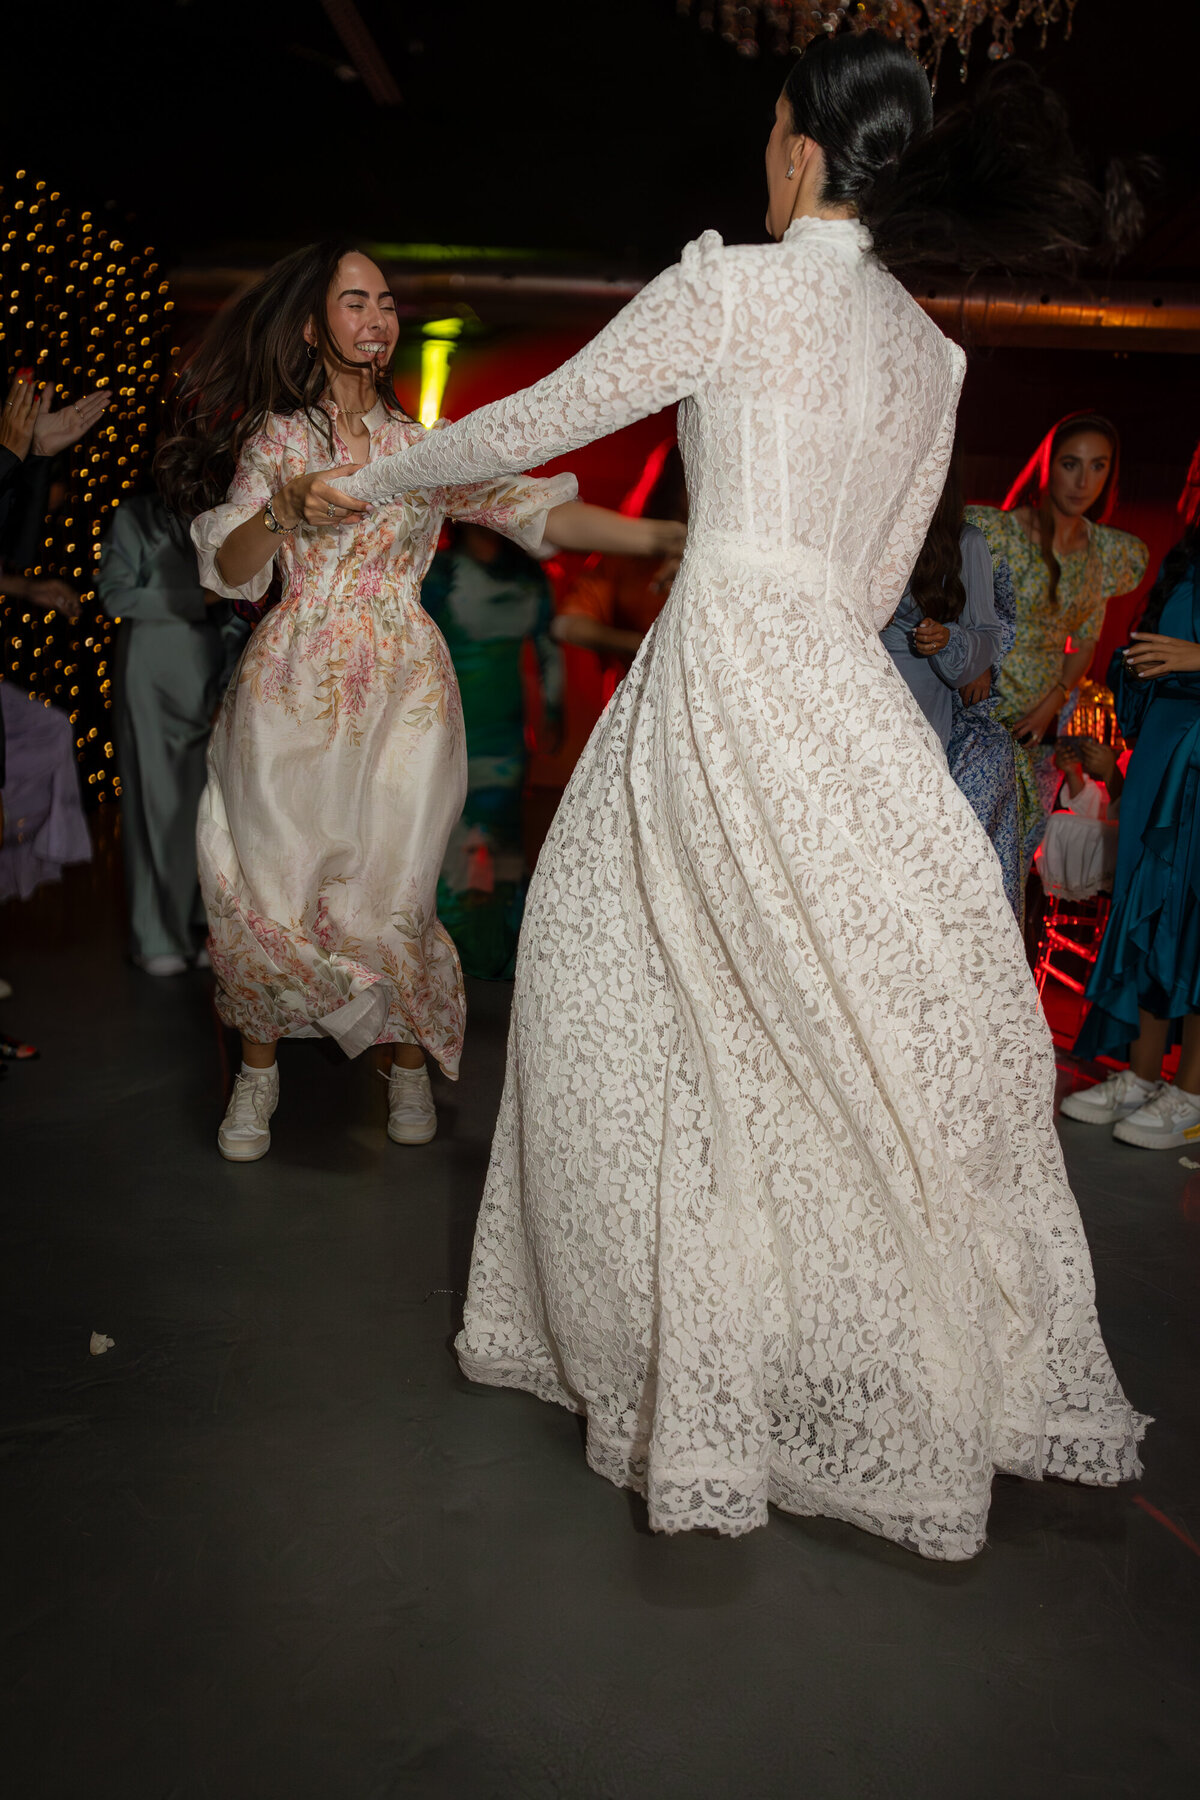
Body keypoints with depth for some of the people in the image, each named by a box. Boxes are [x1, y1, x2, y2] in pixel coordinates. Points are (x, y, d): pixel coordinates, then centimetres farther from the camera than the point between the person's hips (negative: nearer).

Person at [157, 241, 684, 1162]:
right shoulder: (275, 437, 10)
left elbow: (535, 509, 1)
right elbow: (230, 569, 1)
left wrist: (668, 534, -11)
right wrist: (287, 508, -19)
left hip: (400, 687, 0)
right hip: (293, 686, 0)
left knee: (384, 895, -6)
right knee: (262, 889, -3)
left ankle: (411, 1061, 18)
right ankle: (260, 1063, 20)